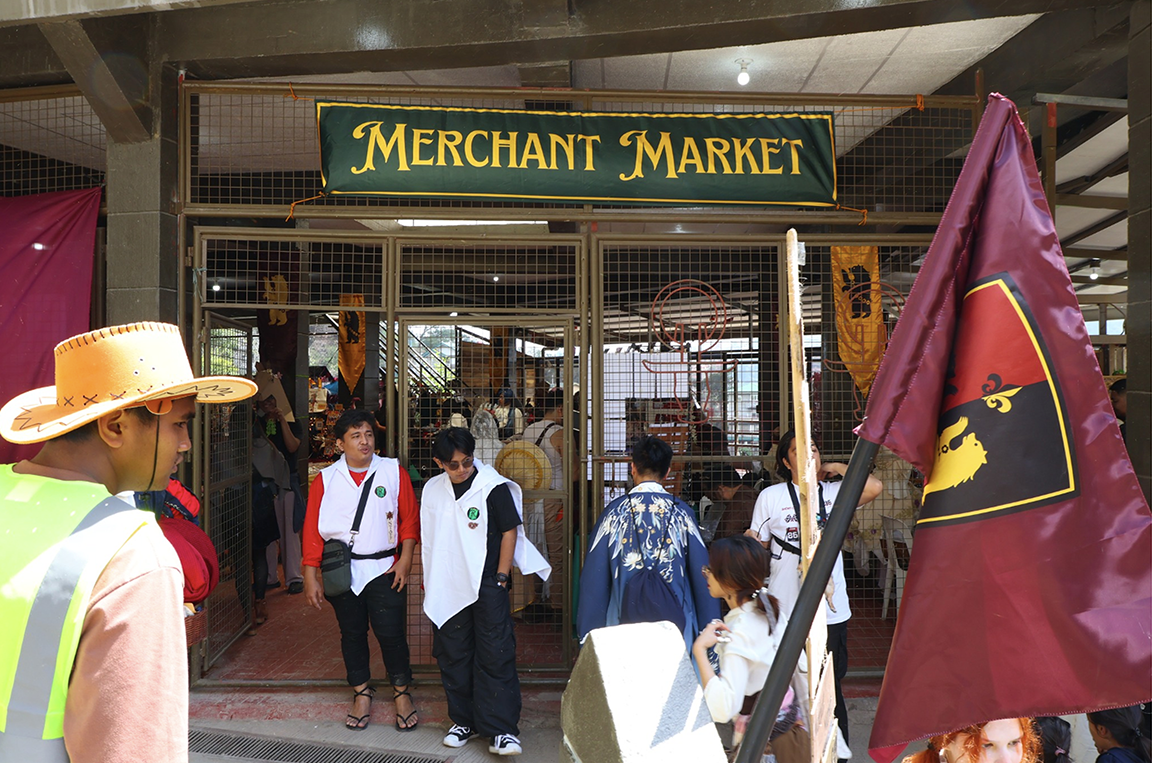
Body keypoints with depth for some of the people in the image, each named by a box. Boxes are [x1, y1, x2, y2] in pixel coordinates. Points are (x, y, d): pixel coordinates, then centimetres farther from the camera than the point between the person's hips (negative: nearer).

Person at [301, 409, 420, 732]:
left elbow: (410, 518, 2)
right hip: (343, 571, 2)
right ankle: (362, 693, 30)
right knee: (352, 633, 12)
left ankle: (402, 693, 21)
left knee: (391, 633, 0)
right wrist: (311, 577, -1)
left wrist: (405, 559, -6)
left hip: (384, 569, -1)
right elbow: (312, 530, 2)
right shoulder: (325, 480, 1)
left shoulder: (394, 472, 0)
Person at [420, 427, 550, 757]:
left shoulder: (493, 487, -9)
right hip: (447, 588, 5)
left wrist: (501, 576, -7)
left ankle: (501, 729, 4)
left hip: (486, 585, -4)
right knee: (453, 656, 12)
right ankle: (465, 720, 28)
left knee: (495, 656, -4)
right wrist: (430, 581, 13)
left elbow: (510, 531, -5)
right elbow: (427, 538, 14)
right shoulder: (433, 490, 5)